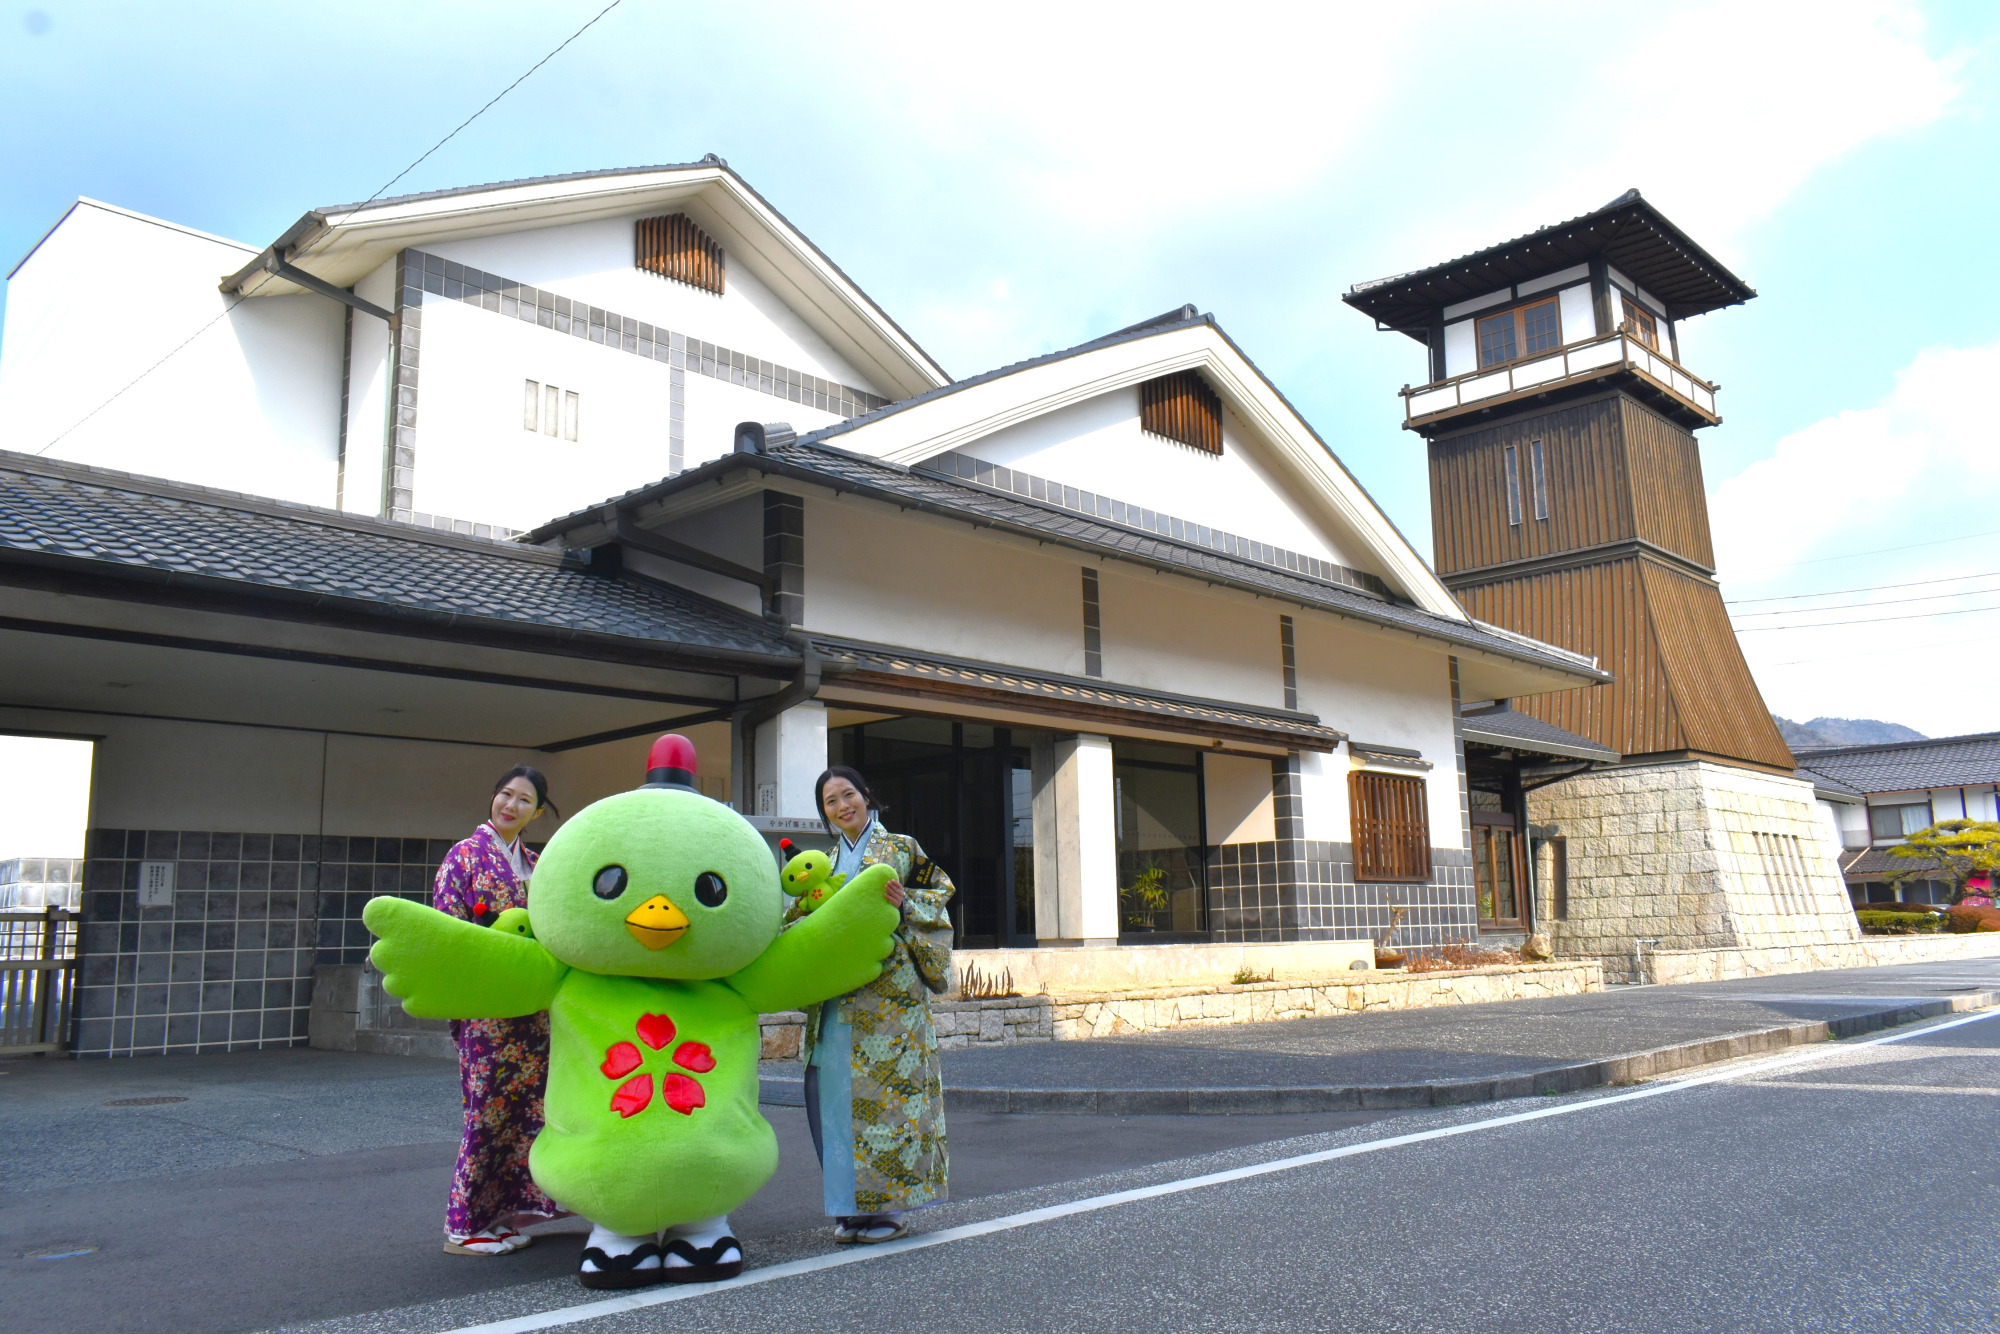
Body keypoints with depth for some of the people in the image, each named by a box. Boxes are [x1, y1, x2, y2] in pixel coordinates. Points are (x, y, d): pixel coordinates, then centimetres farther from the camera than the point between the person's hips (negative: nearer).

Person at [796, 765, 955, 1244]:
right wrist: (805, 904, 0)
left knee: (884, 1089, -5)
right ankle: (853, 1206, 11)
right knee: (835, 1091, 1)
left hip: (888, 989, -5)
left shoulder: (901, 848, 5)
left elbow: (938, 893, 2)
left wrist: (905, 902, -15)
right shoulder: (829, 862, 19)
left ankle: (889, 1204, 4)